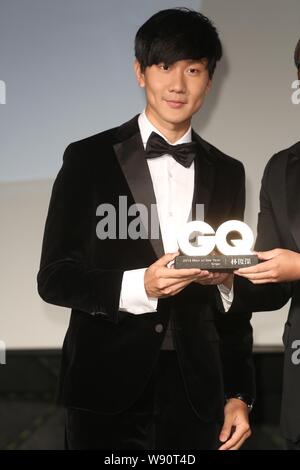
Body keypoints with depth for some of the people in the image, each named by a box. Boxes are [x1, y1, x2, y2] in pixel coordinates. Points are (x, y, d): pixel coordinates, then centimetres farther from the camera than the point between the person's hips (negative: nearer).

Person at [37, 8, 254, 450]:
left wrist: (239, 394, 10)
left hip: (197, 392, 3)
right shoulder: (89, 158, -2)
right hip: (107, 388, -3)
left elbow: (232, 296, 13)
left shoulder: (227, 173, 9)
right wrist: (138, 286, -19)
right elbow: (54, 277, -4)